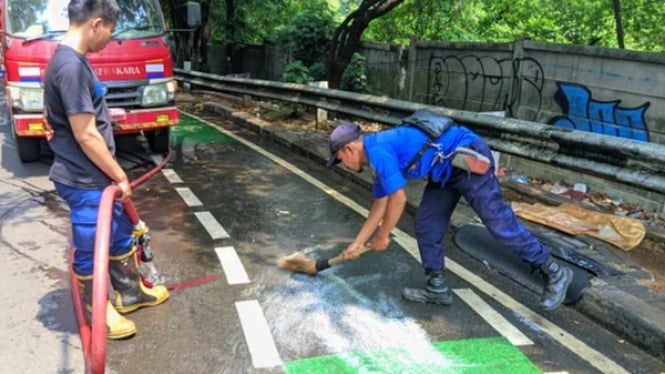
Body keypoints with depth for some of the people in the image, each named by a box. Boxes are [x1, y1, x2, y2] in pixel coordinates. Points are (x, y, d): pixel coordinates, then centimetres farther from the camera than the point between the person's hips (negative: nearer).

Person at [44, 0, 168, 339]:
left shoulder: (73, 61, 8)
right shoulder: (71, 66, -24)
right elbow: (86, 136, -24)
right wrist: (120, 176, -14)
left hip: (96, 176, 10)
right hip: (84, 181, -10)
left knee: (120, 233, 22)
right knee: (90, 249, 8)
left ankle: (130, 292, 40)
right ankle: (97, 311, 27)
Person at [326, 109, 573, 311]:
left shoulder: (377, 150, -17)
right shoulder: (377, 157, 14)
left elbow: (398, 200, -18)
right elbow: (379, 207, 21)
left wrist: (382, 237, -4)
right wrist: (356, 244, 25)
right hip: (447, 169, 10)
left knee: (498, 221, -7)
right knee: (426, 224, 9)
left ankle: (554, 274, 7)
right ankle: (437, 288, 18)